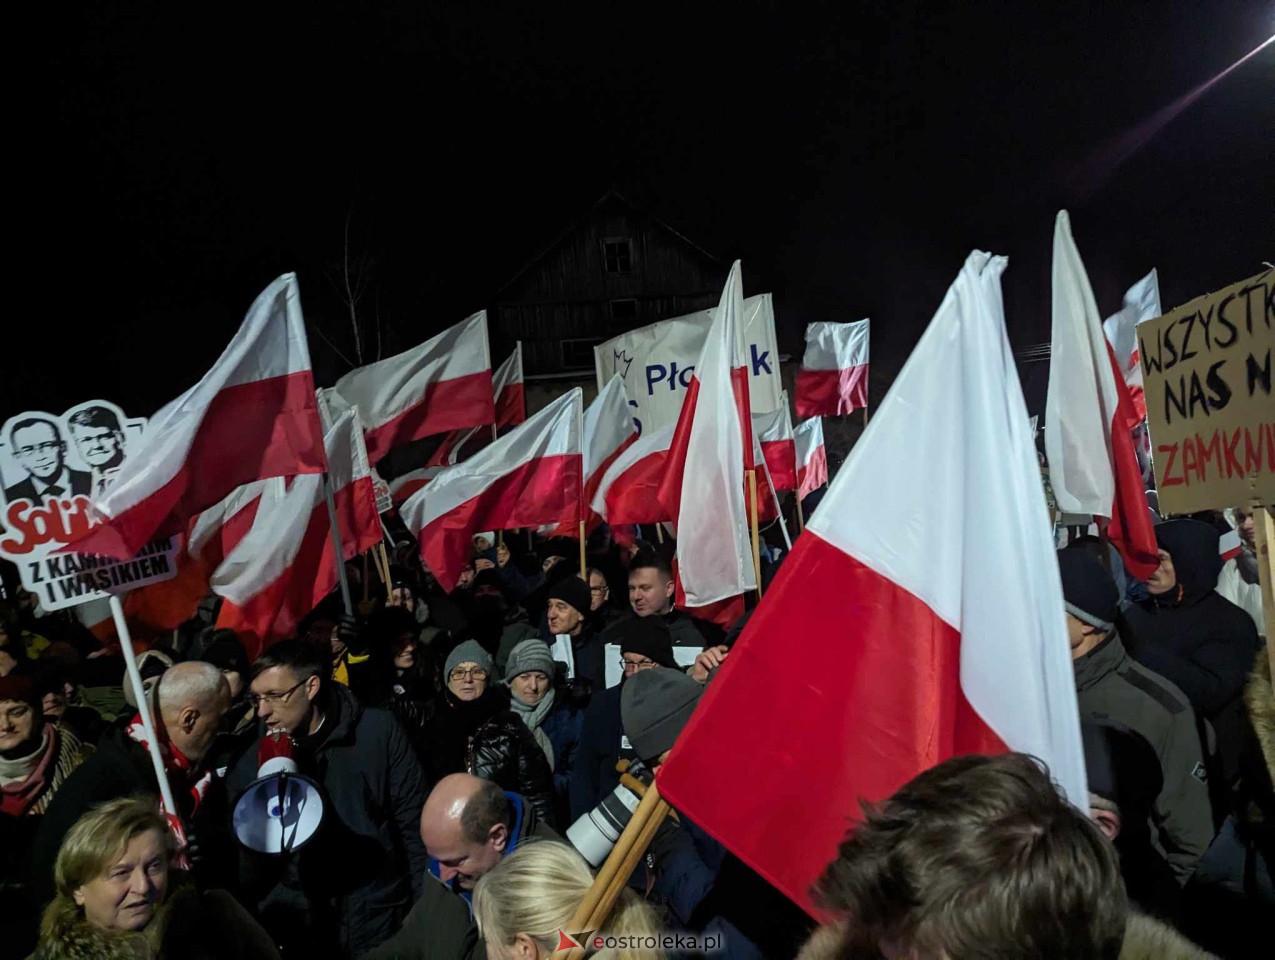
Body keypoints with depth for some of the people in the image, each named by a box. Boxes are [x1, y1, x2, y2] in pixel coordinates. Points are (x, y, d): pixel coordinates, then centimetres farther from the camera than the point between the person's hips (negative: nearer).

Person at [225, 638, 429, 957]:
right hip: (293, 931, 2)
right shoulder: (248, 766, -3)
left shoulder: (377, 732, -9)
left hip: (379, 922, -1)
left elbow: (414, 826, -3)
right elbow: (246, 881, -2)